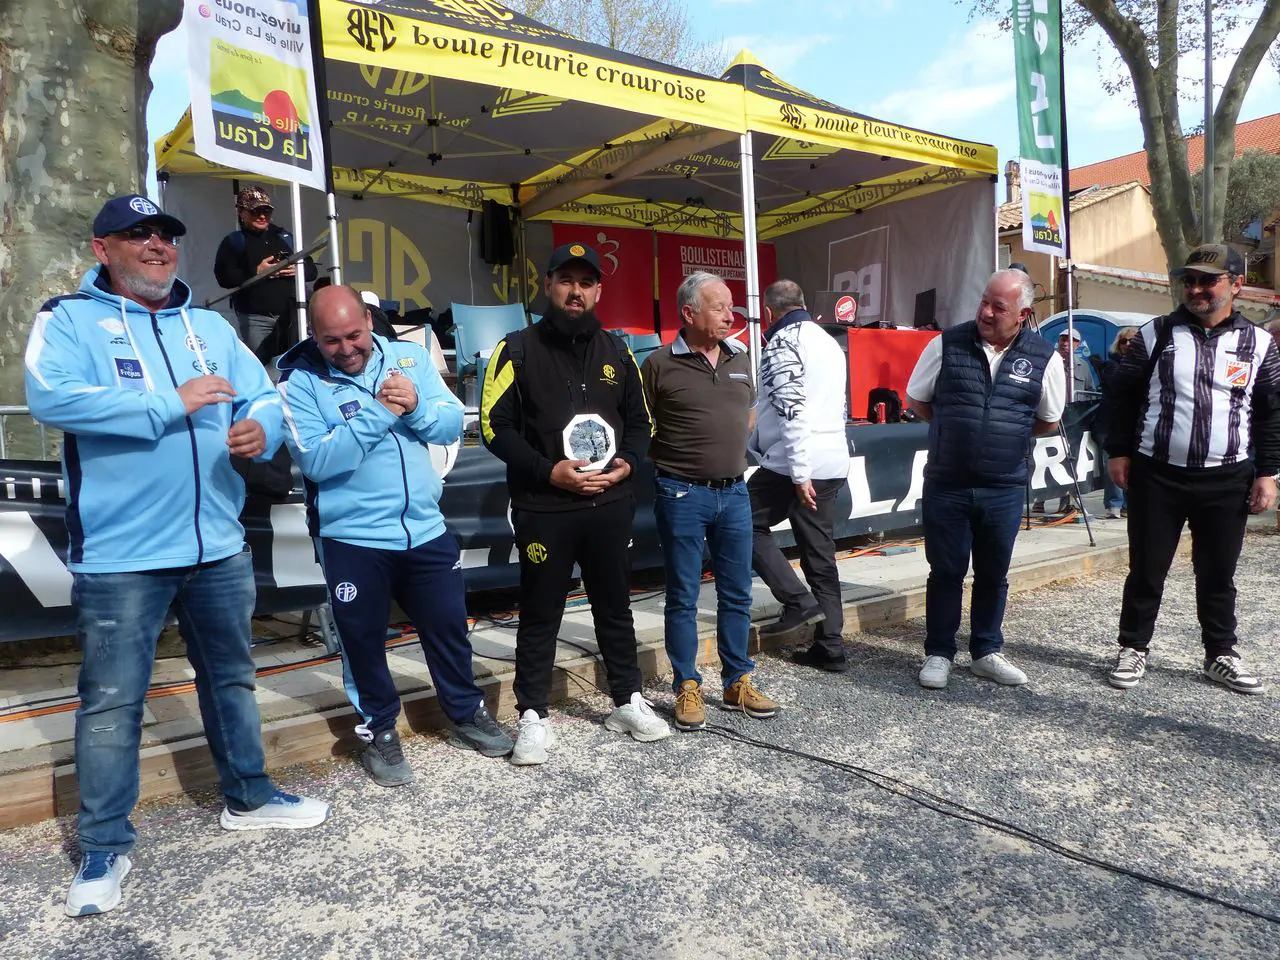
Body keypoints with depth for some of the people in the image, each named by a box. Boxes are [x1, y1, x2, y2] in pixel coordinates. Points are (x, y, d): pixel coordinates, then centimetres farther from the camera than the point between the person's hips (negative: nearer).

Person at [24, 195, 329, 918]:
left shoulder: (210, 326, 13)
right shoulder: (69, 319, -3)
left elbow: (265, 397, 7)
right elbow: (51, 398, -21)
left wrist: (261, 430, -17)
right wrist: (171, 406, -20)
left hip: (220, 547, 5)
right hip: (120, 557, -5)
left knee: (232, 678, 18)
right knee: (113, 701, 4)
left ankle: (249, 796, 36)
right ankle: (106, 846, 21)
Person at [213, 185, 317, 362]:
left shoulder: (284, 237, 17)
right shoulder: (233, 241, 6)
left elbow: (312, 270, 16)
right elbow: (224, 277, -7)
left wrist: (298, 269, -6)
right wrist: (256, 272, -16)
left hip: (291, 314, 3)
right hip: (255, 319, -3)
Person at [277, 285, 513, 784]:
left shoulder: (409, 356, 2)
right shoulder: (300, 381, -9)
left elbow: (453, 423, 0)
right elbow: (316, 460, -21)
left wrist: (416, 407, -20)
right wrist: (379, 412, -24)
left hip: (426, 529, 3)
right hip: (353, 539, -3)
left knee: (449, 625, 16)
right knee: (363, 639, 12)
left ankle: (466, 711, 38)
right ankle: (379, 729, 33)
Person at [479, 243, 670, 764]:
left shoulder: (616, 352, 9)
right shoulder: (518, 349, -4)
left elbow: (640, 420, 16)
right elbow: (495, 426, -7)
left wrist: (627, 462, -5)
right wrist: (548, 471, -17)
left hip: (610, 505, 4)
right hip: (544, 509, -3)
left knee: (615, 607, 16)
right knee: (540, 616, 7)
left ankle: (629, 701, 31)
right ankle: (533, 716, 20)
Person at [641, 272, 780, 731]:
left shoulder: (741, 358, 9)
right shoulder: (660, 364, -7)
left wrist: (732, 450, 13)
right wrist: (671, 457, -2)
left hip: (734, 491, 5)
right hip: (682, 495, -5)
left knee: (737, 594, 12)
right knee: (683, 597, 5)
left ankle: (738, 682, 26)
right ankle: (687, 688, 18)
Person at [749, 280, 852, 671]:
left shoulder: (783, 341, -7)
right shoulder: (829, 342, 20)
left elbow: (791, 409, -19)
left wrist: (799, 472, -22)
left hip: (794, 464, -8)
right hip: (833, 463, 8)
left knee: (748, 524, 8)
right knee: (820, 553, 10)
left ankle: (799, 602, -1)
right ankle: (830, 647, 10)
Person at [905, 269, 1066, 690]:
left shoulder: (1044, 358, -1)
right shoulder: (947, 344, -4)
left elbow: (1049, 421, 12)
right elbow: (916, 399, 9)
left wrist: (1007, 433, 7)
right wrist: (954, 430, 5)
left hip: (1004, 489, 1)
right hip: (945, 485, -1)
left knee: (993, 575, 13)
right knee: (945, 572, 7)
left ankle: (987, 652, 30)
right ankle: (938, 653, 22)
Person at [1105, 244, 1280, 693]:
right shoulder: (1156, 334, 2)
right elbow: (1123, 394, 5)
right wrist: (1119, 451, 0)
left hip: (1227, 481, 1)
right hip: (1156, 475, -1)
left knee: (1218, 573, 11)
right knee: (1146, 570, 5)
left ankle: (1221, 655, 25)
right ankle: (1132, 649, 18)